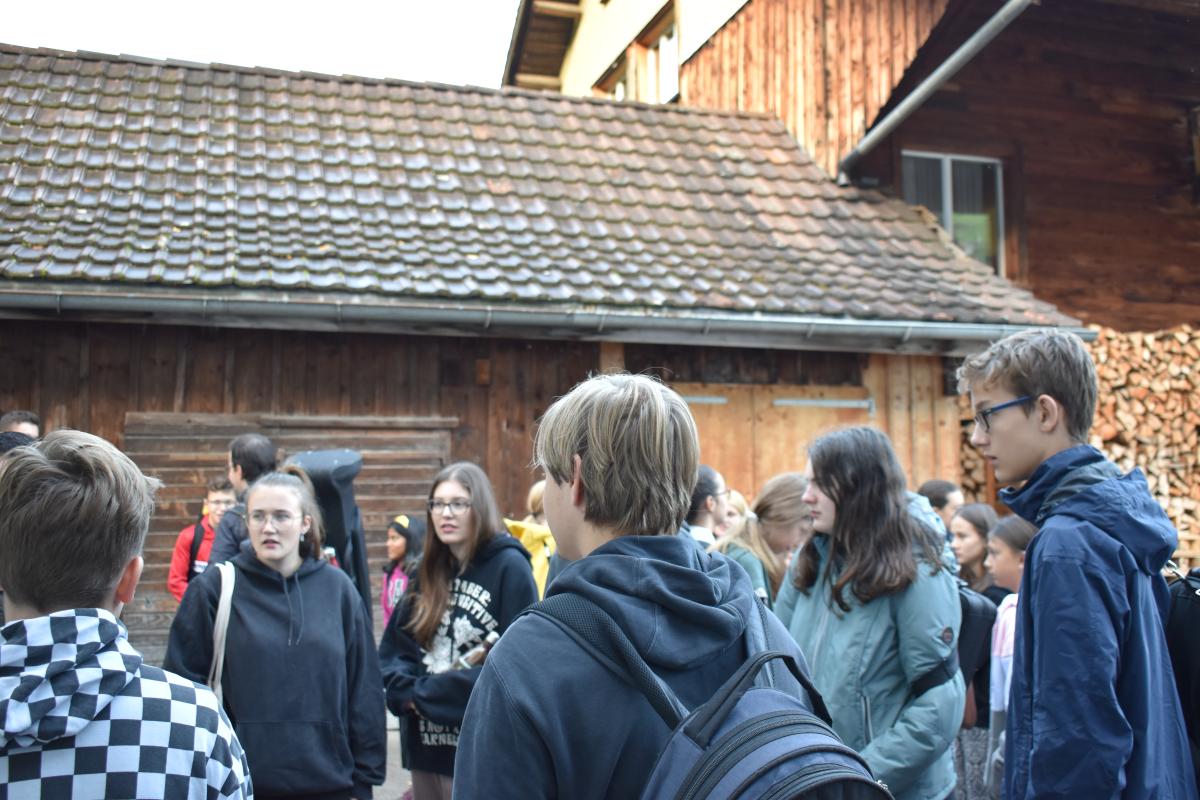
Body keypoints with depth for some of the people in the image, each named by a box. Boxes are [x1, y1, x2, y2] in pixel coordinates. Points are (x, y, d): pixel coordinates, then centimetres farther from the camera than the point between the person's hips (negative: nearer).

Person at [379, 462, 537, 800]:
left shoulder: (509, 566, -10)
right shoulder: (430, 570, 11)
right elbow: (393, 647, 10)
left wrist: (427, 694, -14)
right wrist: (407, 690, -12)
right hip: (425, 742, 6)